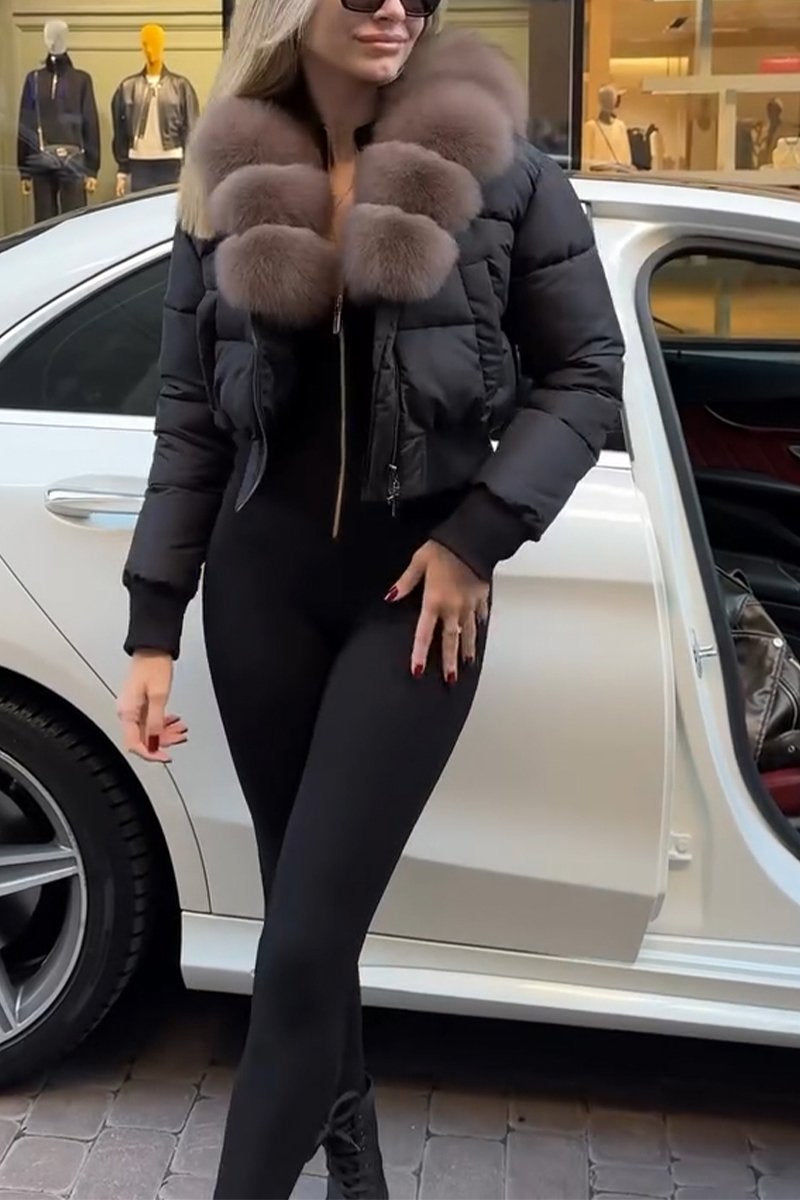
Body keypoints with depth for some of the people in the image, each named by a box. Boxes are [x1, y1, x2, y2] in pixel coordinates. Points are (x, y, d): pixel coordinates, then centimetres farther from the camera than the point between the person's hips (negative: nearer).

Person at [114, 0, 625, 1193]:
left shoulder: (499, 163, -2)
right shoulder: (228, 190, 4)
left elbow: (586, 371, 0)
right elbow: (191, 421, 5)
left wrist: (479, 532, -11)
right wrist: (152, 628, 1)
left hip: (418, 586, -3)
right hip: (262, 579, 3)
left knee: (305, 942, -7)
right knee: (308, 915, 12)